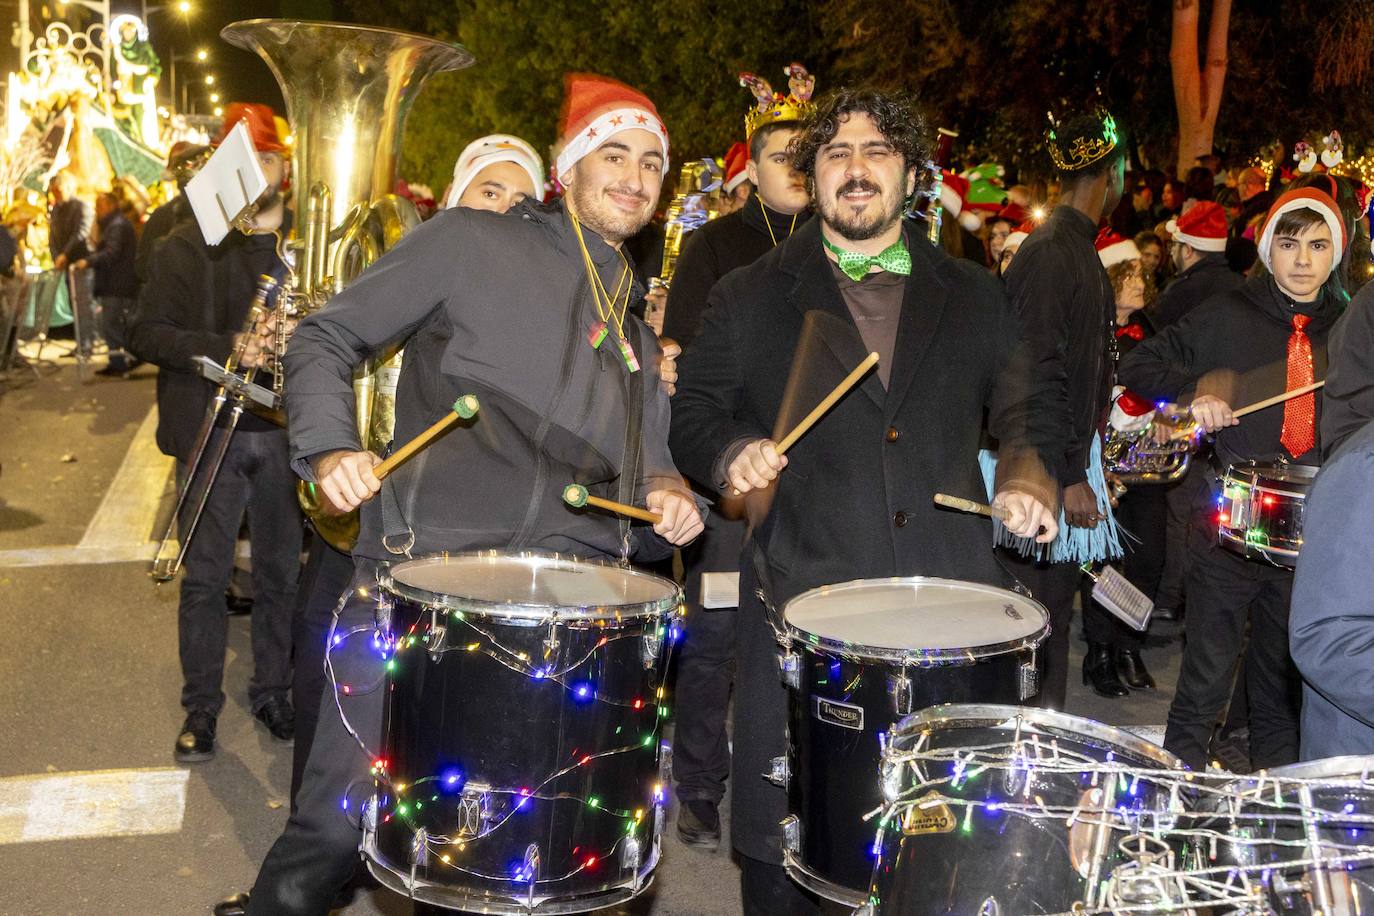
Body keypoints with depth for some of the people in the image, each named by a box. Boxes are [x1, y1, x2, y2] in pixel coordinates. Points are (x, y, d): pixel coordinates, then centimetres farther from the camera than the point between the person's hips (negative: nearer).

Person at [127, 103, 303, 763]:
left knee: (281, 573, 9)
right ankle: (201, 708, 15)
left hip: (286, 431, 1)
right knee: (205, 577, 3)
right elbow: (146, 333, -2)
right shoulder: (188, 246, 4)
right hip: (211, 431, -1)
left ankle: (272, 692, 25)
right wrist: (226, 347, -17)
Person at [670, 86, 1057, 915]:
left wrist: (1027, 476, 0)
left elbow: (1024, 408, 19)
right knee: (784, 845, 2)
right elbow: (691, 414, 11)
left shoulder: (974, 297, 14)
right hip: (803, 604, -1)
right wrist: (732, 455, -10)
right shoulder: (749, 298, 9)